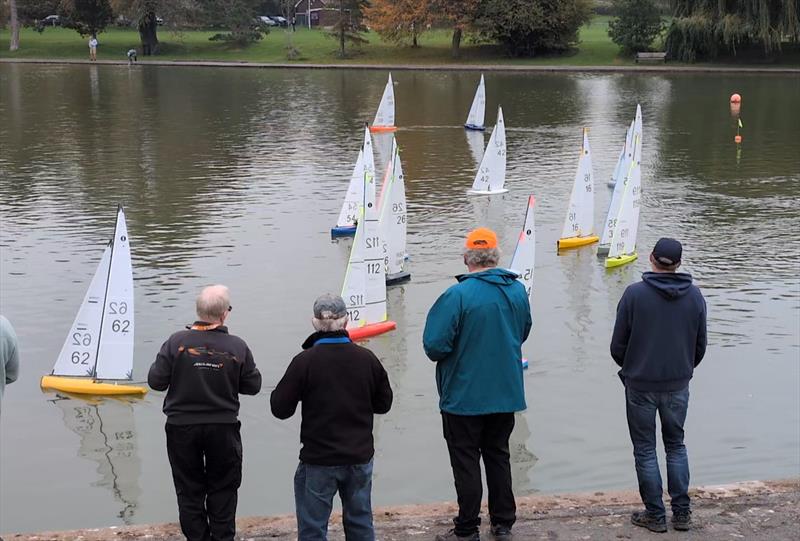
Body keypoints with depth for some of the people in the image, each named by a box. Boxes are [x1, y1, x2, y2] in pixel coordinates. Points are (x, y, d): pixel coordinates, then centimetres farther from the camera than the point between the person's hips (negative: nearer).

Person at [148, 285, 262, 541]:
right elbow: (253, 385, -1)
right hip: (223, 429, 0)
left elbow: (156, 381, -9)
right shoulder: (237, 347, -10)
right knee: (222, 490, 15)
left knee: (189, 491, 13)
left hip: (182, 428, 0)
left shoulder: (177, 342, -12)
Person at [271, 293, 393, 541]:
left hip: (319, 460, -3)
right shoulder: (367, 358, -4)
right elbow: (383, 404, 7)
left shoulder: (304, 362, -15)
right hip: (360, 457, 4)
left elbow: (280, 409, -10)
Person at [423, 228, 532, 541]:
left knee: (466, 462, 6)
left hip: (464, 396, -5)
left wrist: (444, 355, 1)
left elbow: (434, 346, -21)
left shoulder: (457, 295, -20)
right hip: (507, 394, 5)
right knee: (498, 456, 18)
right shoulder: (517, 290, -1)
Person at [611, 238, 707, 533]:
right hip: (678, 386, 3)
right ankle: (682, 512, 18)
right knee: (676, 445, 18)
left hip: (640, 385, -3)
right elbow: (700, 345, 5)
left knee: (645, 450, 8)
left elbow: (617, 346, -8)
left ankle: (655, 515, 13)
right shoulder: (694, 295, -2)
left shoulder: (634, 294, -13)